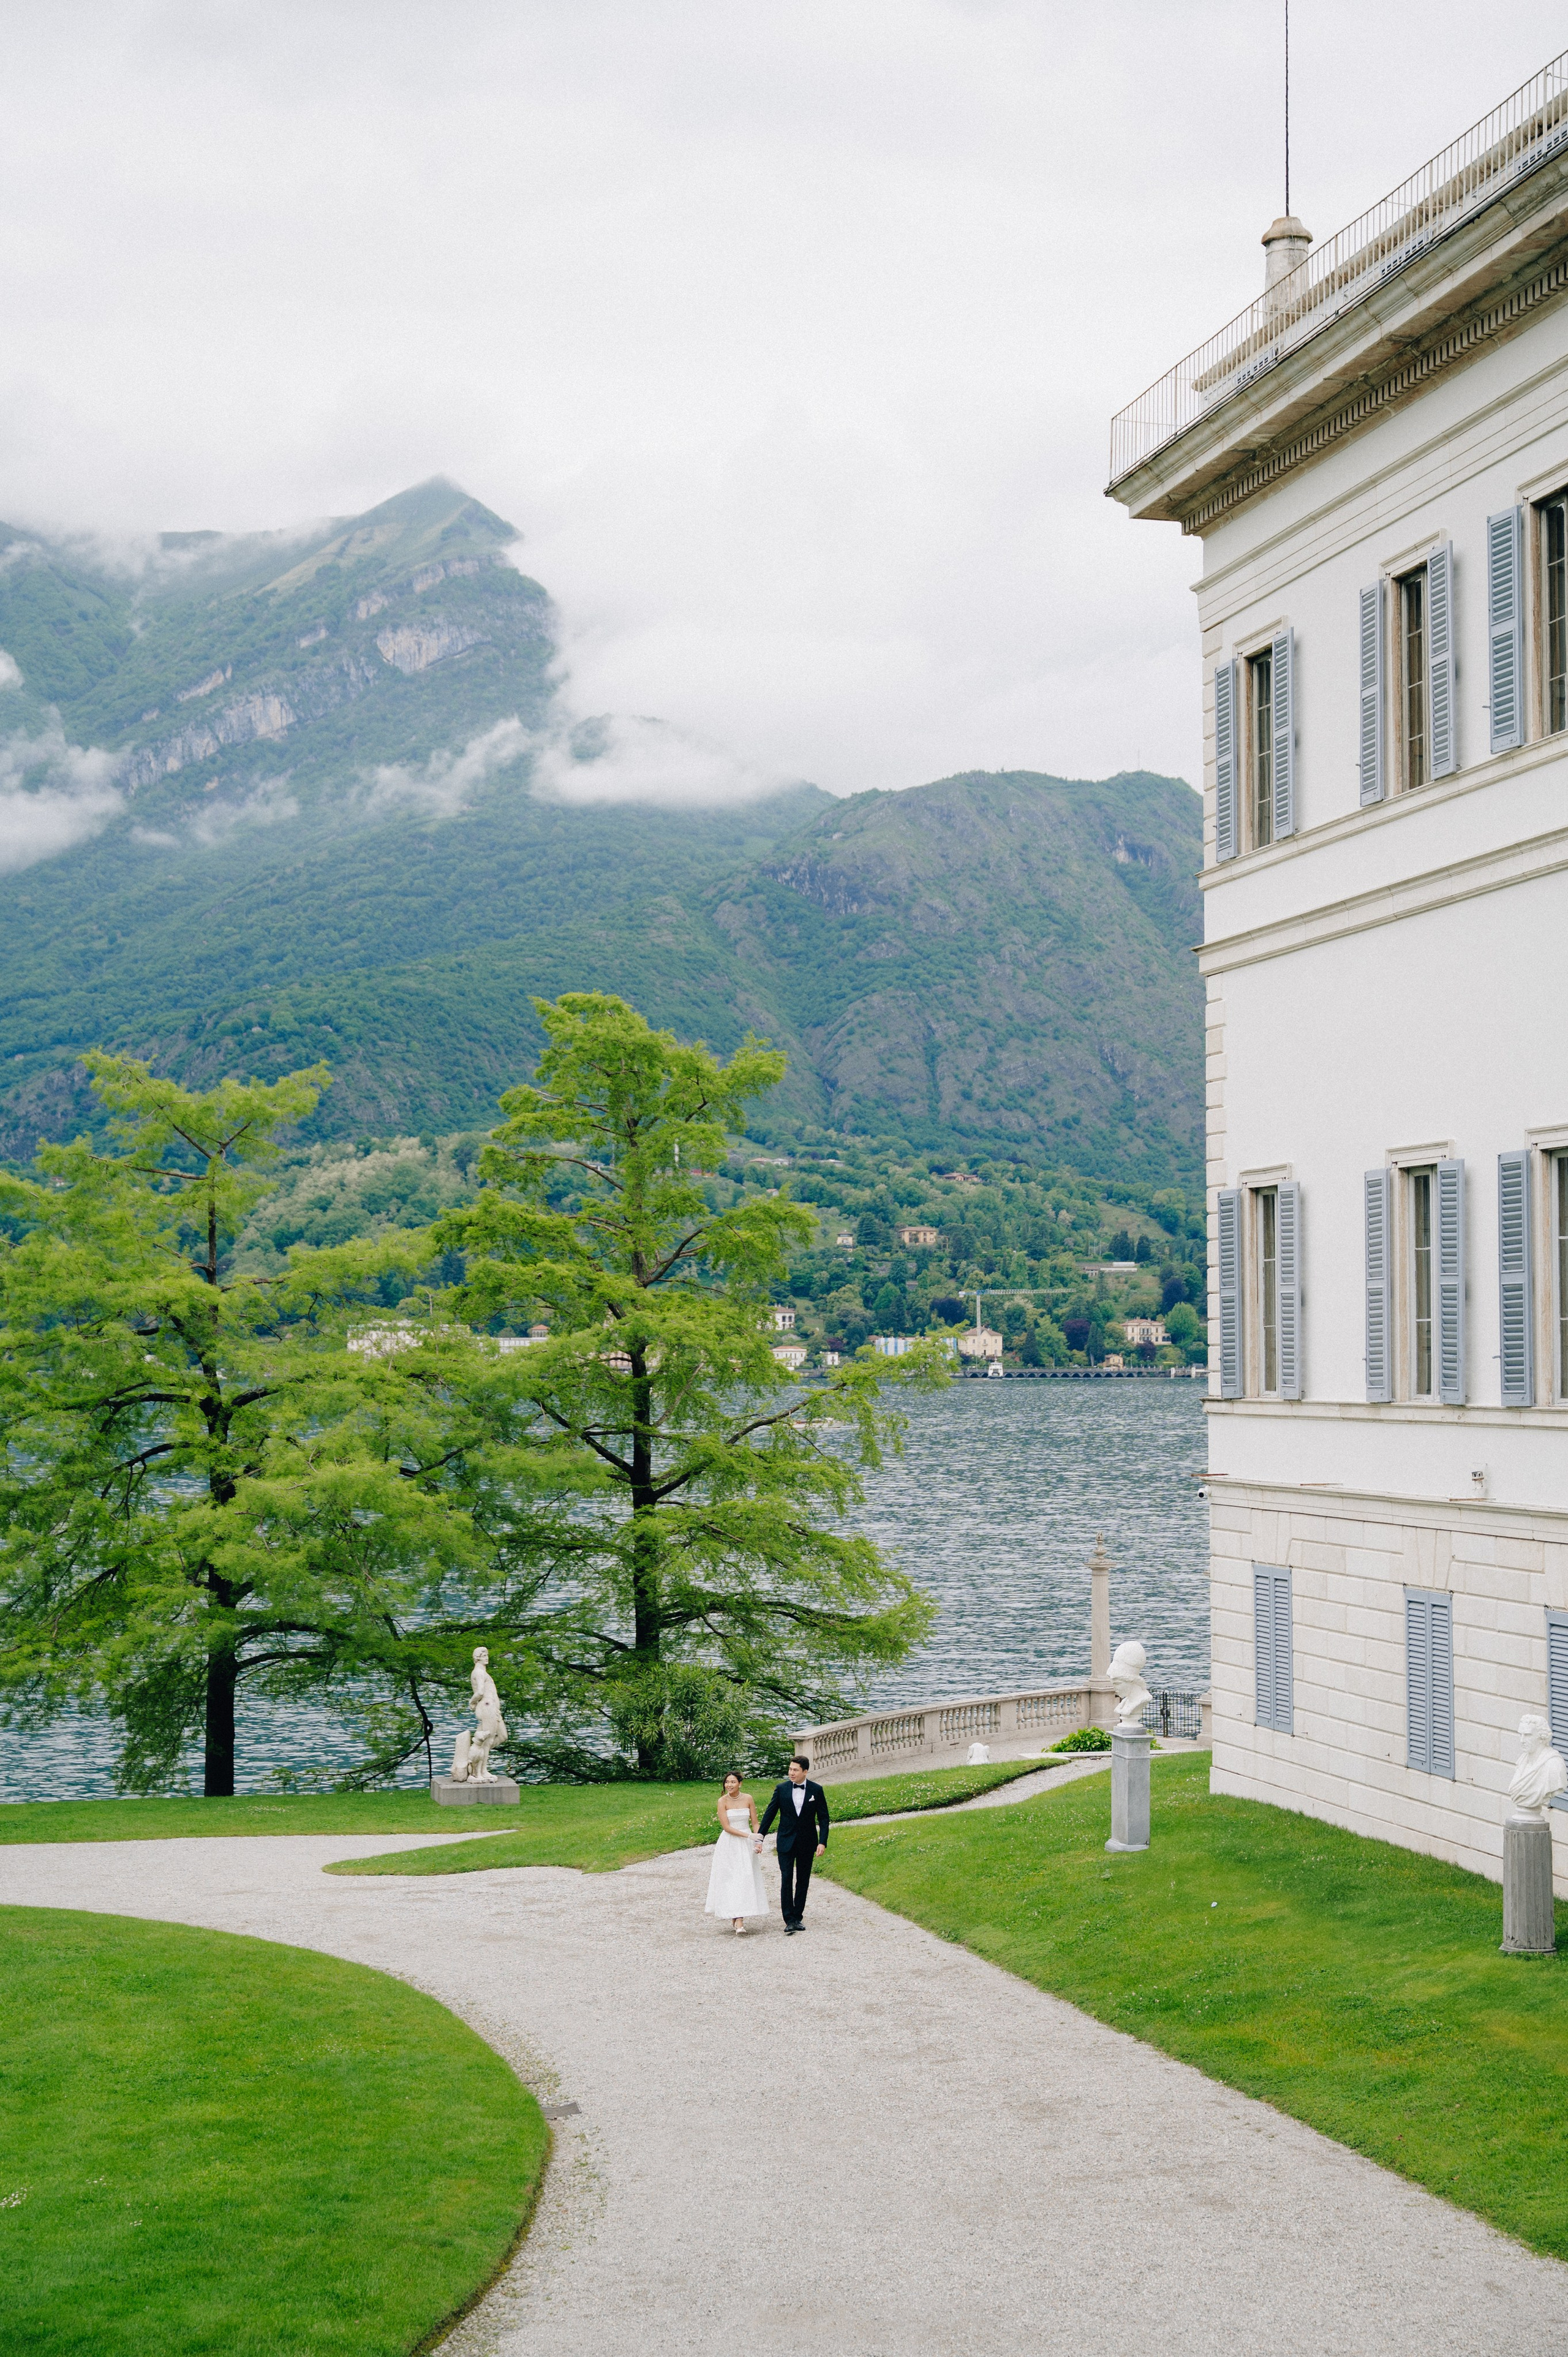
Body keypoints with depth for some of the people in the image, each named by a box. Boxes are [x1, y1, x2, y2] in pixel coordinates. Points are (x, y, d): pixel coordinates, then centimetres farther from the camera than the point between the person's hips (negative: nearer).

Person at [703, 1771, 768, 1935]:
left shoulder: (748, 1799, 1)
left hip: (747, 1846, 2)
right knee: (730, 1880, -5)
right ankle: (737, 1918, 1)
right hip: (729, 1845, -2)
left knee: (745, 1878, -5)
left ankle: (739, 1919, -6)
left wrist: (758, 1842, -8)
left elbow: (755, 1823, 6)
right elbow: (726, 1827, -11)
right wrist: (748, 1836, -17)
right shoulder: (723, 1801, -6)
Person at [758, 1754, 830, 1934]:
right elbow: (770, 1814, 3)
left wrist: (822, 1842, -8)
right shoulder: (781, 1789, -1)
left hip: (807, 1843, 1)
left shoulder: (816, 1790, -2)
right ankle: (789, 1920, -10)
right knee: (786, 1880, -9)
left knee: (803, 1882, 7)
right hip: (786, 1842, -1)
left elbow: (823, 1818, 1)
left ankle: (798, 1918, 16)